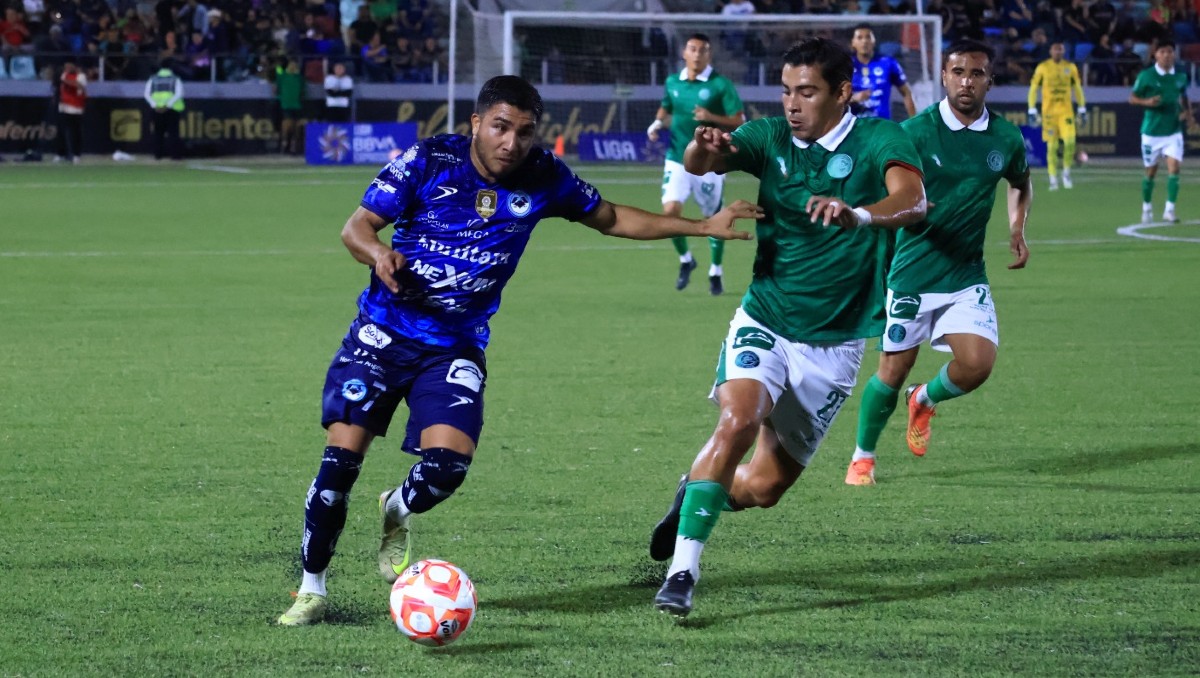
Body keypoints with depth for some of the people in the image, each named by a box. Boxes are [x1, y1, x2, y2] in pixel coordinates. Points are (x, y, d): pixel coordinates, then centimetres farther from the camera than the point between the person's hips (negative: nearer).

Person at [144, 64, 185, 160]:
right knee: (173, 131, 1)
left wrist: (154, 105, -7)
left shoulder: (153, 79, 10)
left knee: (158, 131, 11)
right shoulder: (175, 79, 4)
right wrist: (168, 105, -15)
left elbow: (147, 94, 1)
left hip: (157, 108, 2)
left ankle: (158, 154, 8)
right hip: (172, 109, -2)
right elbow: (179, 94, -10)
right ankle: (174, 153, -4)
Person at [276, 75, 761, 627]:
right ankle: (311, 589, 7)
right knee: (342, 455, -11)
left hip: (456, 348, 2)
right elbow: (357, 226, -7)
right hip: (382, 333, -2)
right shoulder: (428, 161, -11)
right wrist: (377, 253, -30)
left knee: (447, 465, -18)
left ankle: (397, 513, 19)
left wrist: (703, 226, 9)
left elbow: (611, 219, 12)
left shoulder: (543, 178, -4)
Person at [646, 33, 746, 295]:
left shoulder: (721, 85, -8)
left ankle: (716, 272, 26)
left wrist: (712, 118, -24)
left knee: (713, 218, 7)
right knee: (670, 210, -14)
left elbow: (739, 121, -9)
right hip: (677, 160, 3)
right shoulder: (672, 82, 5)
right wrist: (657, 124, 3)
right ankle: (685, 259, 12)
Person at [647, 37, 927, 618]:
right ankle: (682, 571, -23)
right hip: (764, 321, 0)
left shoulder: (879, 141, -12)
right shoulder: (771, 138, -3)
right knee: (738, 419, -28)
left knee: (763, 488, 4)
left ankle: (700, 493, 39)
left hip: (833, 344, 0)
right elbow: (699, 165, -18)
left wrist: (858, 215, -53)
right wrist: (703, 148, -43)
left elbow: (912, 201, -31)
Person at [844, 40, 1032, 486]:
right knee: (893, 372, 3)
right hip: (912, 275, -3)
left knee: (977, 364, -14)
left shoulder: (1006, 139, 0)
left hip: (968, 277, 3)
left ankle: (926, 400, 20)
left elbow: (1021, 182, 22)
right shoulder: (916, 131, -12)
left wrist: (1017, 227, 8)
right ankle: (862, 457, 27)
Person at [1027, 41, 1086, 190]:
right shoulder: (1042, 68, 1)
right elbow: (1033, 88, 4)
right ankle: (1053, 179, 8)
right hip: (1049, 111, -1)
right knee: (1052, 146, -1)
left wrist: (1082, 109, 11)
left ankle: (1066, 172, 7)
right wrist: (1032, 111, -2)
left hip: (1066, 111, 1)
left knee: (1070, 141, -14)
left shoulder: (1070, 67, 6)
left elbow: (1077, 88, 14)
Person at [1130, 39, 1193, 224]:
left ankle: (1169, 209, -12)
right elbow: (1132, 98, -1)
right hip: (1151, 131, -2)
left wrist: (1188, 113, 2)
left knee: (1174, 168, -14)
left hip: (1174, 131, 2)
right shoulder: (1146, 76, -8)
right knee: (1151, 172, 8)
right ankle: (1147, 207, 28)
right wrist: (1146, 102, -21)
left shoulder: (1181, 75, 1)